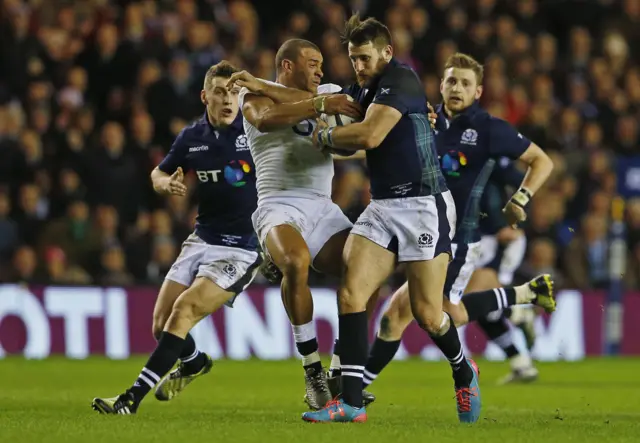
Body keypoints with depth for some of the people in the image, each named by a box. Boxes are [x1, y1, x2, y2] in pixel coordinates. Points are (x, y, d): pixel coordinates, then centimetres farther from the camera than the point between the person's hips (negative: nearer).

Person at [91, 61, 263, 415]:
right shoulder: (191, 137, 2)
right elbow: (159, 174, 17)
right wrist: (167, 183, -5)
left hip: (242, 249, -5)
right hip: (202, 240, 5)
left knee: (183, 311, -20)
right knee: (161, 323, 1)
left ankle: (132, 398, -17)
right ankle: (194, 363, 38)